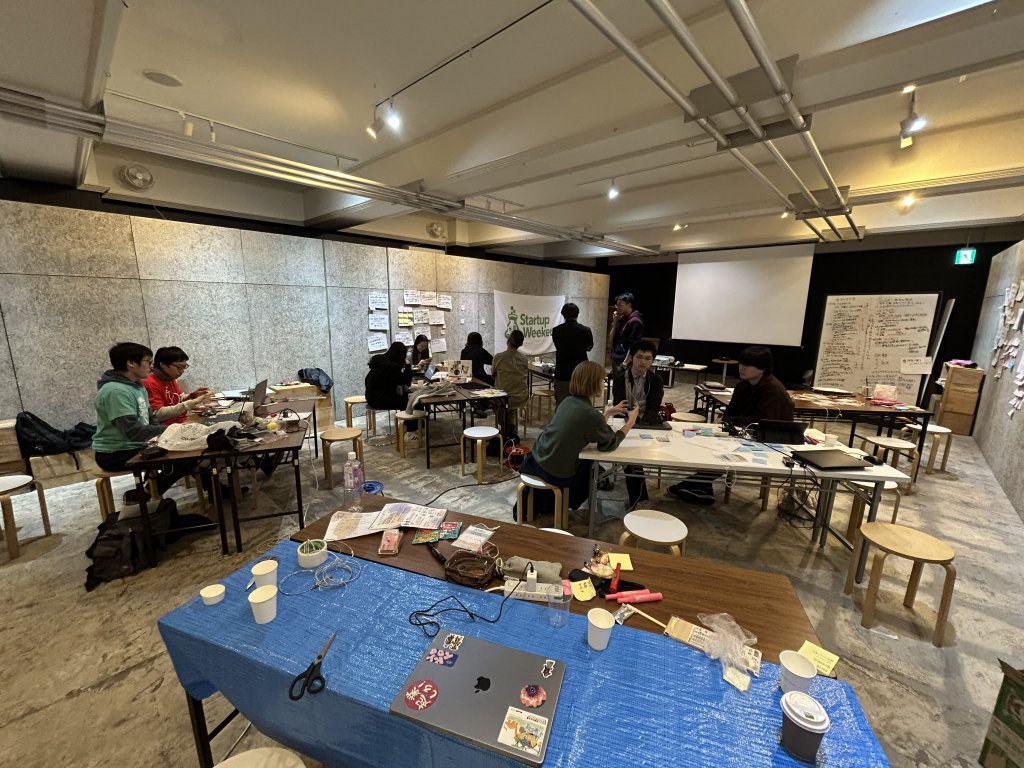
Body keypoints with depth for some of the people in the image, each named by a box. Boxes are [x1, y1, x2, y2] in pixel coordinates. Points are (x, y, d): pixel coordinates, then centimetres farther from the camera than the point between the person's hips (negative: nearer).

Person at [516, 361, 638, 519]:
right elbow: (610, 444, -7)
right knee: (592, 470, 25)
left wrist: (608, 413, 15)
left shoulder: (568, 401, 2)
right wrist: (630, 422, 2)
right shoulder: (590, 414, -22)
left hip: (538, 458, 6)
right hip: (558, 474, -6)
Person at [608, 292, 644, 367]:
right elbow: (610, 342, 9)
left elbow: (633, 346, -16)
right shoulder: (621, 319, 10)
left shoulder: (635, 321, -13)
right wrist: (615, 323, 1)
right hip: (616, 360, 8)